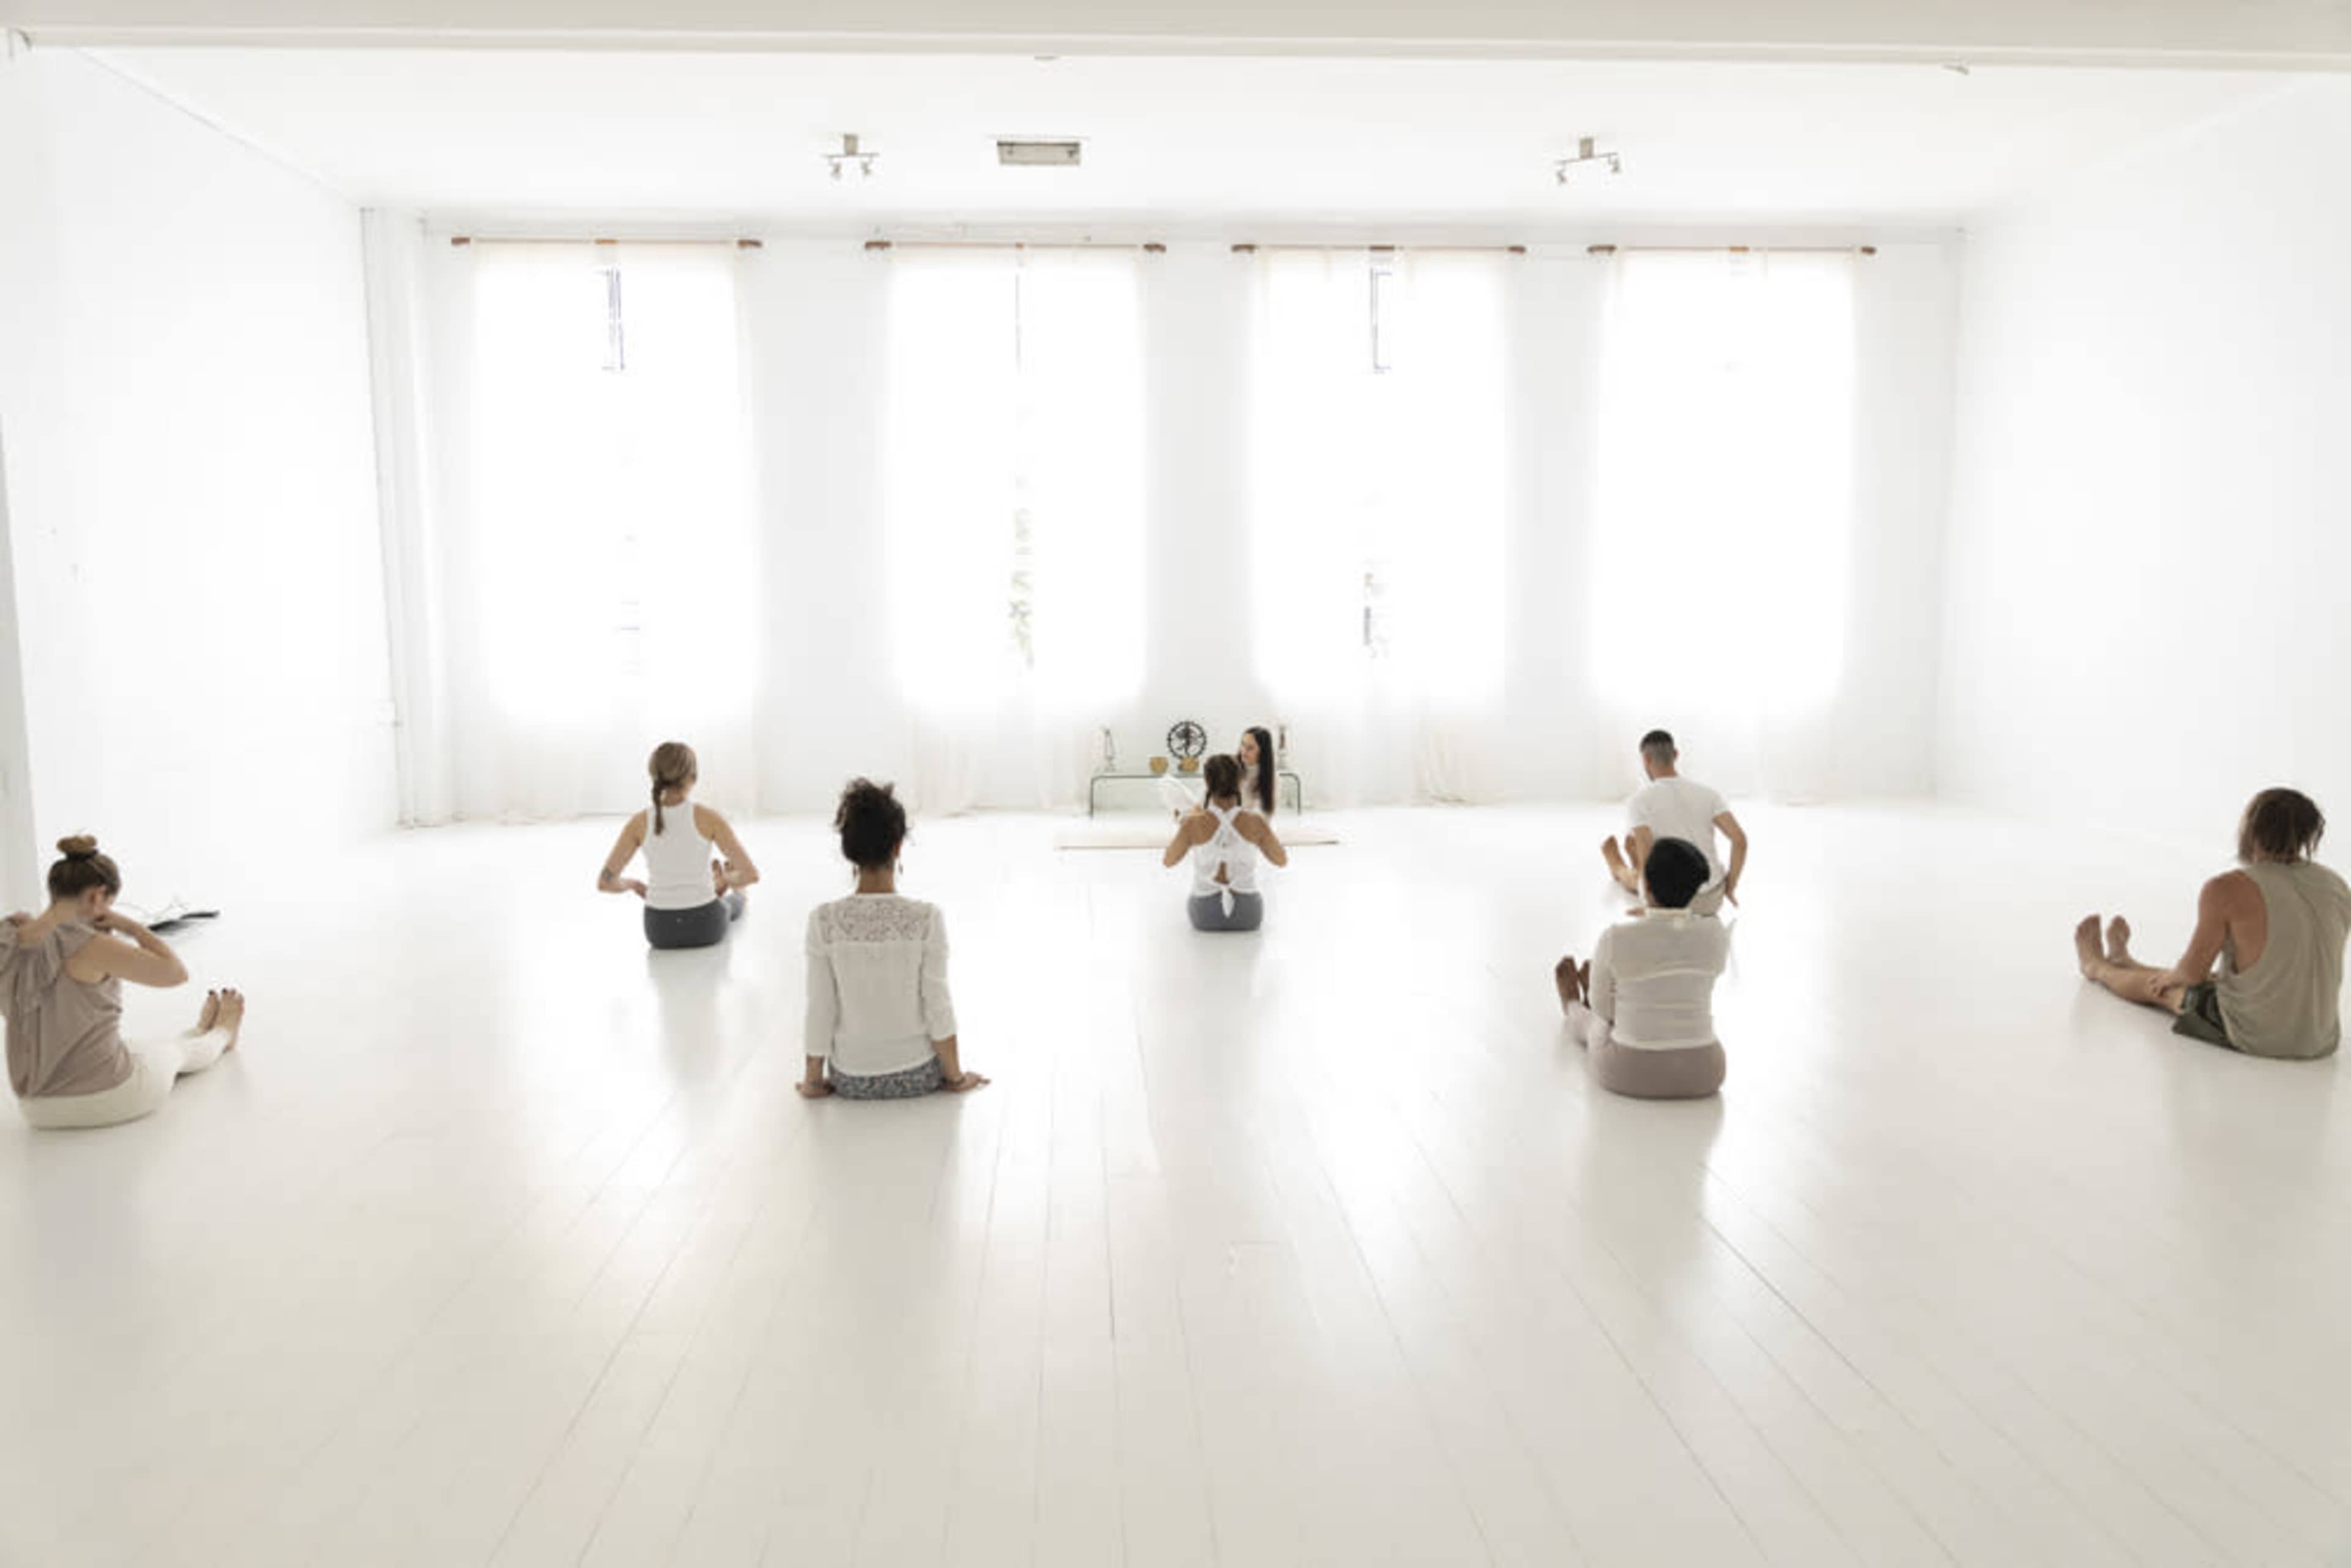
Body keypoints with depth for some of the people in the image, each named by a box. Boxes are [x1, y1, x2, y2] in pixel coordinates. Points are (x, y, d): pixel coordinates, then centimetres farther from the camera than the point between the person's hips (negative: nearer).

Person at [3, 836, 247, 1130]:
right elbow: (176, 973, -15)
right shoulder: (90, 946, -24)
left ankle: (201, 1033, 69)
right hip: (109, 1099, -6)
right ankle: (221, 1035, 65)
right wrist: (128, 924, -7)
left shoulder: (11, 937, -4)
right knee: (172, 1051, 31)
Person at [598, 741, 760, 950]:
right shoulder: (708, 818, -15)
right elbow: (752, 874, -15)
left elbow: (605, 882, -9)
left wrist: (633, 884, 13)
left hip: (660, 931, 2)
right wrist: (729, 880, 8)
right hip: (705, 926, -2)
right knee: (733, 903, 37)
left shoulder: (640, 822, -9)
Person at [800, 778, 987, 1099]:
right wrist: (955, 1077, 0)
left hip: (851, 1081, 1)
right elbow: (937, 1007, -15)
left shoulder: (824, 921, -17)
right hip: (918, 1076, -1)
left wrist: (813, 1080, 5)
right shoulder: (927, 918, -20)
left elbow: (820, 1010, -11)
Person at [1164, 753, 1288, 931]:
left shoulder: (1193, 824, -19)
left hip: (1204, 917, 0)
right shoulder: (1256, 822, -17)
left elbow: (1168, 861, 0)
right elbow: (1283, 860, 1)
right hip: (1249, 917, 0)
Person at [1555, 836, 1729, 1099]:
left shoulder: (1614, 939, -18)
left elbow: (1605, 1009, -2)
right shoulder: (1717, 933, -9)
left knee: (1598, 1023, 34)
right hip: (1700, 1074, 3)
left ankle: (1573, 1007, 70)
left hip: (1630, 1073, -3)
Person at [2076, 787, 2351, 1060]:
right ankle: (2123, 962, 62)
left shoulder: (2228, 889, -20)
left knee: (2161, 987, 26)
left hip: (2251, 1037, -5)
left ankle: (2097, 967, 58)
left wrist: (2171, 976, 14)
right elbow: (2315, 962, 14)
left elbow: (2193, 972, -10)